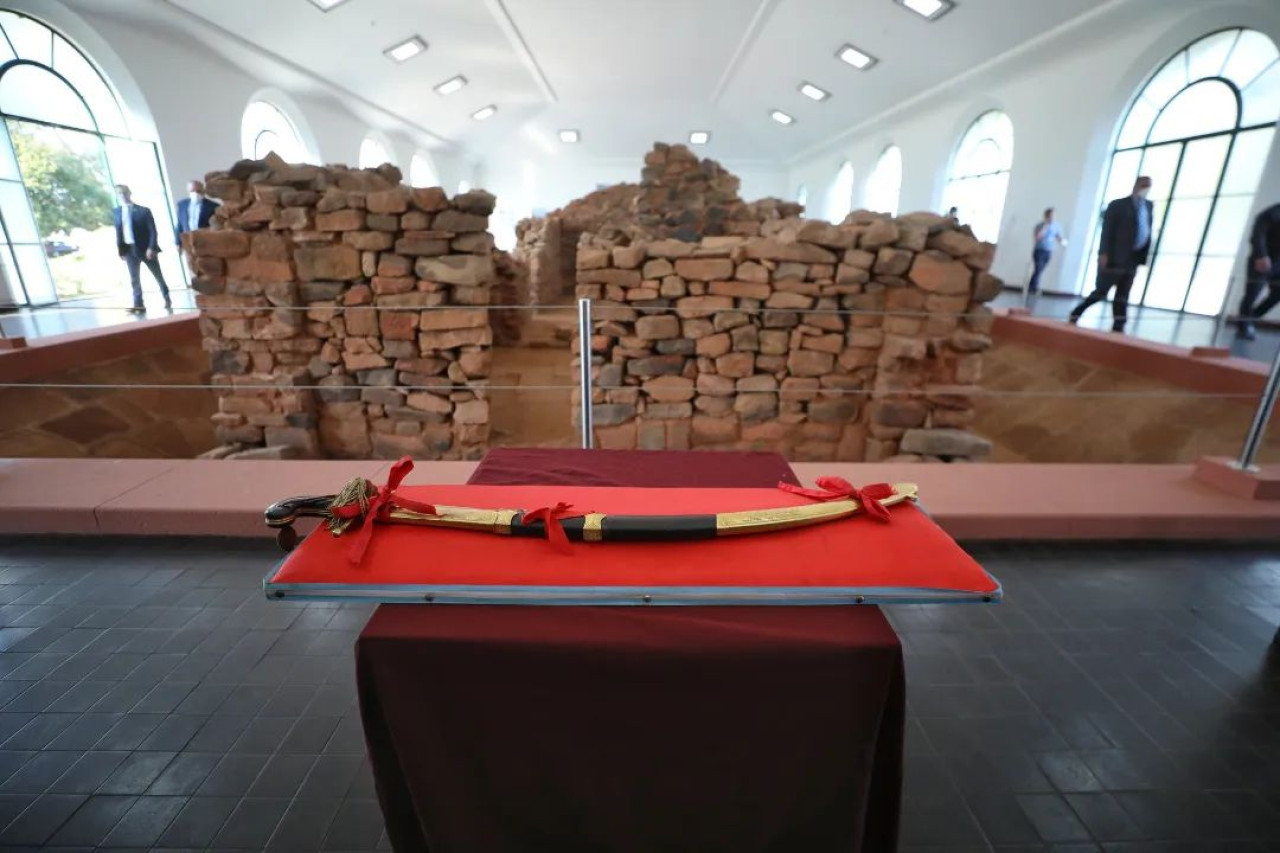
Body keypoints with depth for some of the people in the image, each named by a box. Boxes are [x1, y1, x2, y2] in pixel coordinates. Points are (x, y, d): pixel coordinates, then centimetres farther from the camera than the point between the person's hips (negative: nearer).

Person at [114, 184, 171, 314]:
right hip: (129, 250, 3)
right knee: (134, 279, 0)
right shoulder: (117, 212, 8)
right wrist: (121, 251, 4)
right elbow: (118, 232, 10)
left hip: (146, 248, -3)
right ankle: (138, 306, -1)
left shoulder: (144, 210, -2)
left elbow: (152, 230, -7)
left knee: (158, 276, 9)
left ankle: (167, 299, 27)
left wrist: (151, 248, -17)